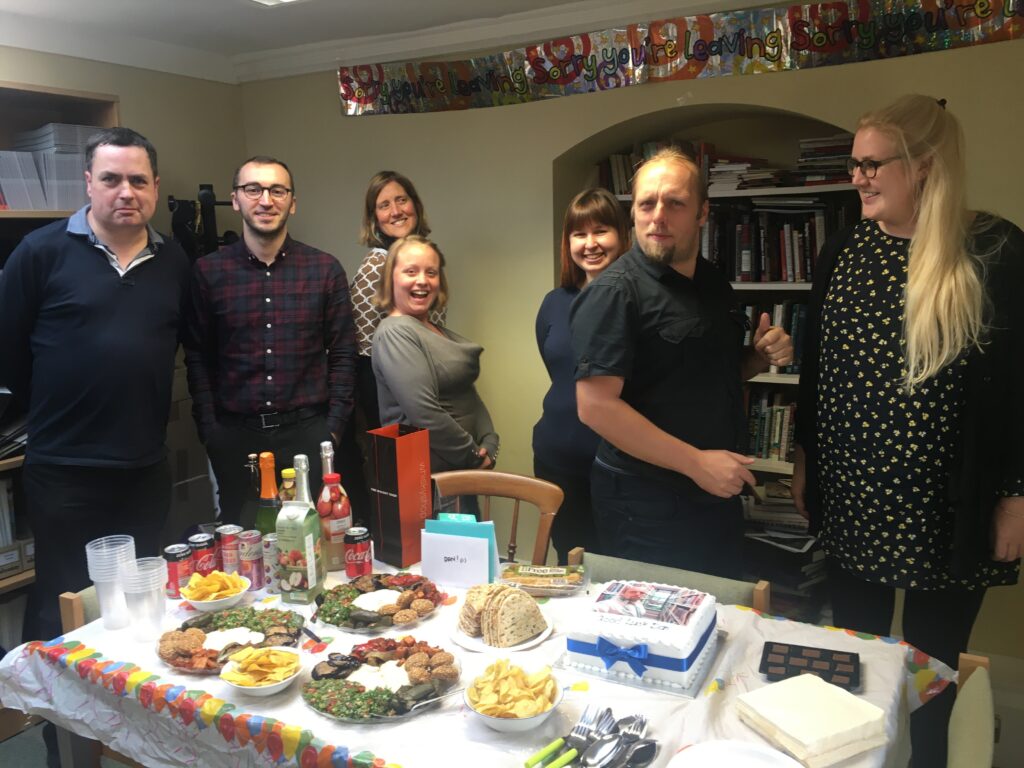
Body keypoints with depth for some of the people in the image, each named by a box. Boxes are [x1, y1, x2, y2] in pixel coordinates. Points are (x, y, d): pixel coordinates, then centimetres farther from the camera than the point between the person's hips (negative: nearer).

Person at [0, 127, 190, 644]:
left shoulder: (174, 261, 5)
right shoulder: (43, 250, -6)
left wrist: (142, 404, 6)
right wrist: (56, 407, 4)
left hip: (147, 468, 4)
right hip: (63, 470, -3)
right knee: (62, 607, 9)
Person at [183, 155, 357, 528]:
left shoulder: (325, 269, 1)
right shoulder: (208, 271, 2)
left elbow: (342, 355, 3)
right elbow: (197, 357, 4)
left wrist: (333, 429, -3)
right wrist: (210, 431, -2)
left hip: (309, 433, 0)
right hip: (234, 437, 1)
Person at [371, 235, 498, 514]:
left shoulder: (440, 333, 12)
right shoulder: (395, 332, -16)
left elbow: (470, 396, 14)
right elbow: (425, 415, -24)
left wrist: (489, 447, -1)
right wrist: (474, 457, -13)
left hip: (460, 475, 9)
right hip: (427, 480, -9)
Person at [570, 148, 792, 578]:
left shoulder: (714, 284, 8)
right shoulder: (615, 292, -17)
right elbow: (595, 405, -23)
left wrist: (762, 356, 0)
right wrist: (696, 463, -22)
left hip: (718, 495, 8)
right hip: (646, 509, -8)